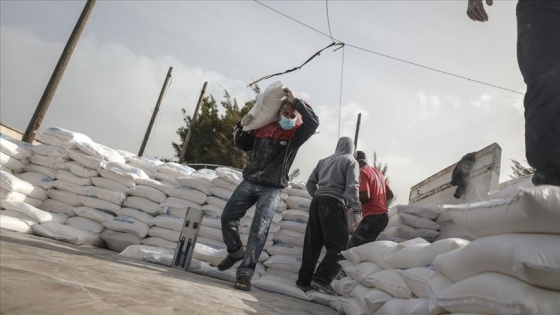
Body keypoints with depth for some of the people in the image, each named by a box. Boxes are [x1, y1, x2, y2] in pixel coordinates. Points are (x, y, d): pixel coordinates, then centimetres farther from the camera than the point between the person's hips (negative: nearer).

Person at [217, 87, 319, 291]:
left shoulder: (297, 134, -3)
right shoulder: (263, 128, 8)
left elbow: (313, 122, -24)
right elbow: (243, 145, 21)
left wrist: (295, 101, -19)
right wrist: (241, 126, 9)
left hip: (272, 189, -5)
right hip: (249, 182, 5)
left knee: (258, 232, -11)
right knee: (228, 217, 7)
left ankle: (245, 275, -5)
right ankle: (235, 252, 31)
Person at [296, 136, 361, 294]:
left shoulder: (323, 161, 20)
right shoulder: (350, 161, 5)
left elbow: (310, 184, 16)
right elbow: (352, 187, -8)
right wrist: (356, 208, -5)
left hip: (317, 202, 6)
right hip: (334, 203, -6)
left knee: (312, 243, 8)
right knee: (338, 245, 0)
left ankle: (304, 280, 9)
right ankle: (322, 278, -11)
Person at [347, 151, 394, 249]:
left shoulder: (362, 172, -8)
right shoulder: (378, 172, 18)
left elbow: (365, 197, -20)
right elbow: (390, 195, 20)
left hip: (372, 217, -9)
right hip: (383, 216, 9)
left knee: (353, 247, -12)